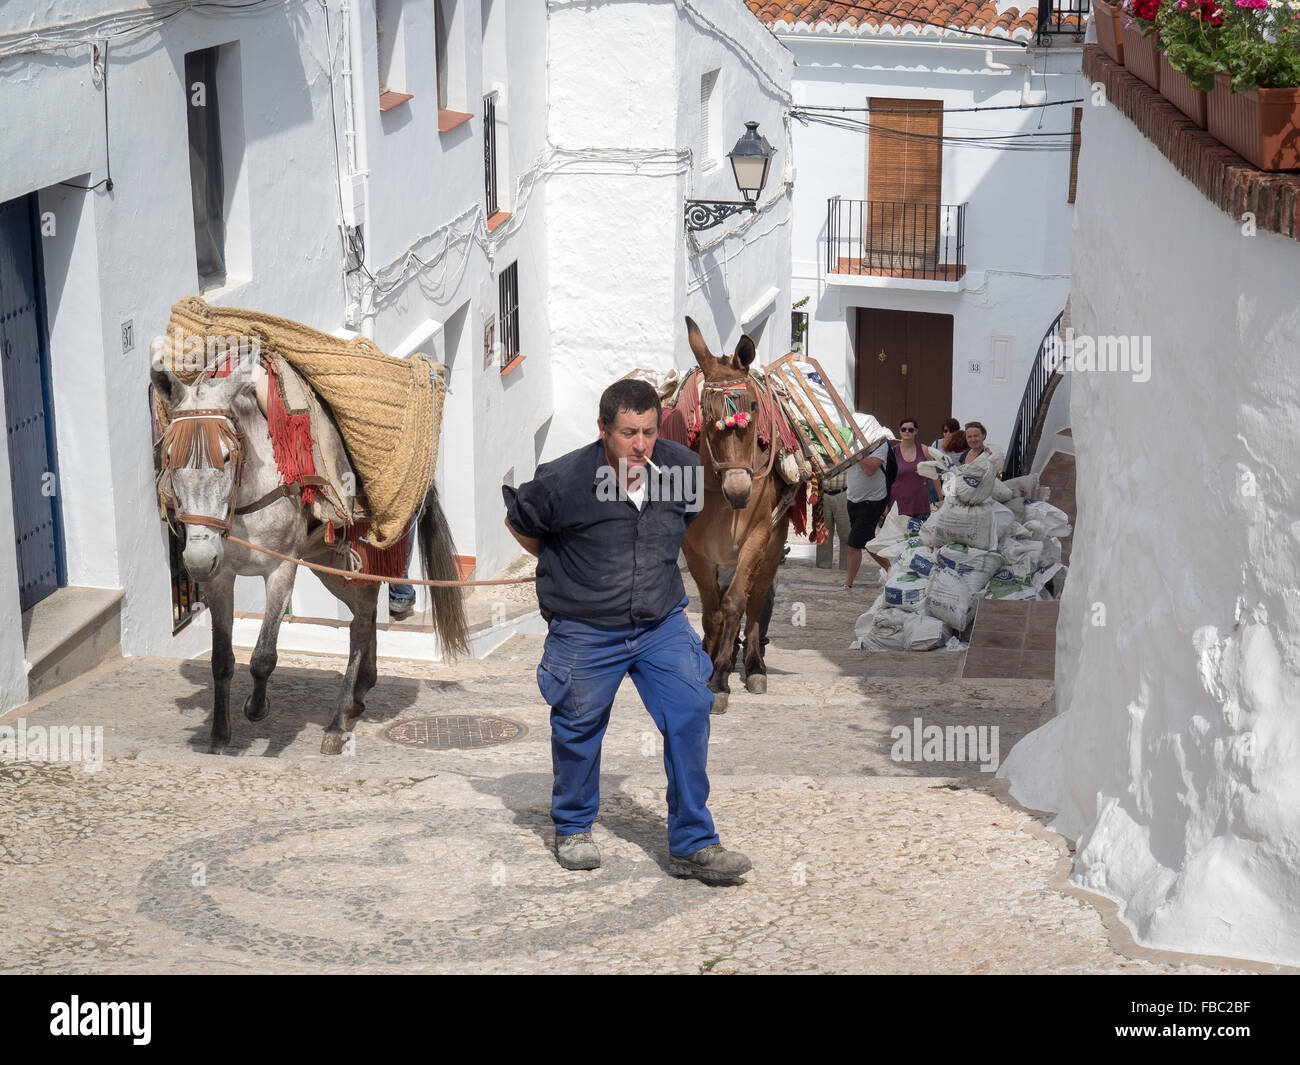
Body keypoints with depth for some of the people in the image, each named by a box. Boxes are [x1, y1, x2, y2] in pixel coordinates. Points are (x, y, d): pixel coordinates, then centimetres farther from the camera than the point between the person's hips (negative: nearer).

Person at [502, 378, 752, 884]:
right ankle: (572, 829, 35)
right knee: (579, 729, 11)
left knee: (691, 716, -8)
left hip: (663, 624, 3)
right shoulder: (563, 481, -20)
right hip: (586, 631, -3)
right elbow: (518, 522, 1)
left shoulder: (684, 468, -8)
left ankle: (692, 845, 1)